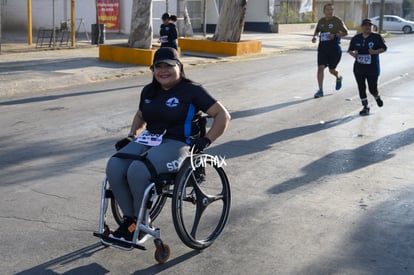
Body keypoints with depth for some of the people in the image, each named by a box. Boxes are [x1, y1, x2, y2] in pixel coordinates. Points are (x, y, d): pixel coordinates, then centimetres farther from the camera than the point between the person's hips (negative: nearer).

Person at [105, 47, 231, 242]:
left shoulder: (192, 91, -2)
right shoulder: (149, 91, 17)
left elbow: (223, 116, -3)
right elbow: (140, 116, 35)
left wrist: (206, 140, -11)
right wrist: (132, 136, 17)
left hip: (177, 144, -6)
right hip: (148, 140, 6)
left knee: (138, 170, -32)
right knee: (114, 166, -22)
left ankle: (141, 223, -10)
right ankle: (128, 218, -8)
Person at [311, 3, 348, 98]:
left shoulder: (337, 21, -5)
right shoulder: (321, 21, 8)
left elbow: (345, 32, -3)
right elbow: (317, 30, 26)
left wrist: (335, 35, -18)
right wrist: (315, 36, 4)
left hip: (334, 48, -3)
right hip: (322, 47, 3)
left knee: (332, 70, 5)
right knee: (320, 68, -8)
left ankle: (338, 78, 42)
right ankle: (320, 91, -4)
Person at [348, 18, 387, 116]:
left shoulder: (377, 37, -3)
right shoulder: (356, 38, 5)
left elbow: (384, 48, -1)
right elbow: (350, 50, 11)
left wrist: (376, 51, -20)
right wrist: (353, 53, -11)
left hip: (372, 68, -3)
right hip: (359, 68, 3)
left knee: (372, 88, 2)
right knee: (361, 88, 2)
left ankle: (377, 97, 39)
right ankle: (365, 107, 15)